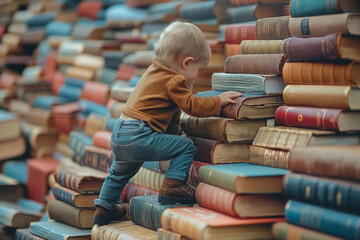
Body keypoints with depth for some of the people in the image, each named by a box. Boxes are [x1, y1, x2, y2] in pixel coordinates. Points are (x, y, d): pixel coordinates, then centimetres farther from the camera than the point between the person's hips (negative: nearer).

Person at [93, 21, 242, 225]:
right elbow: (193, 106, -12)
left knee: (120, 171, 34)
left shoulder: (155, 72, 21)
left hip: (119, 134, 10)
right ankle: (173, 186, -8)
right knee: (186, 146, -5)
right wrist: (220, 101, -3)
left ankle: (104, 208, 44)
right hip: (138, 137, -10)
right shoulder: (173, 81, -11)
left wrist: (175, 133, 28)